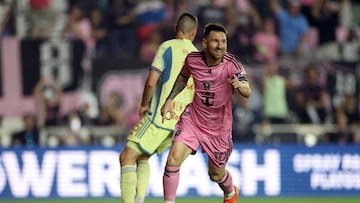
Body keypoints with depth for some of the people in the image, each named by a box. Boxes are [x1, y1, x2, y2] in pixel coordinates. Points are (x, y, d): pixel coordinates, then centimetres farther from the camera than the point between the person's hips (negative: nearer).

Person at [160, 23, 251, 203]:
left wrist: (240, 85, -57)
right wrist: (169, 101, 4)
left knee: (216, 175, 14)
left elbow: (247, 92, -35)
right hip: (192, 119, 1)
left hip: (219, 128, -1)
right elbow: (182, 78, 13)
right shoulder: (192, 60, -11)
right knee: (174, 158, -21)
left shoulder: (231, 64, -21)